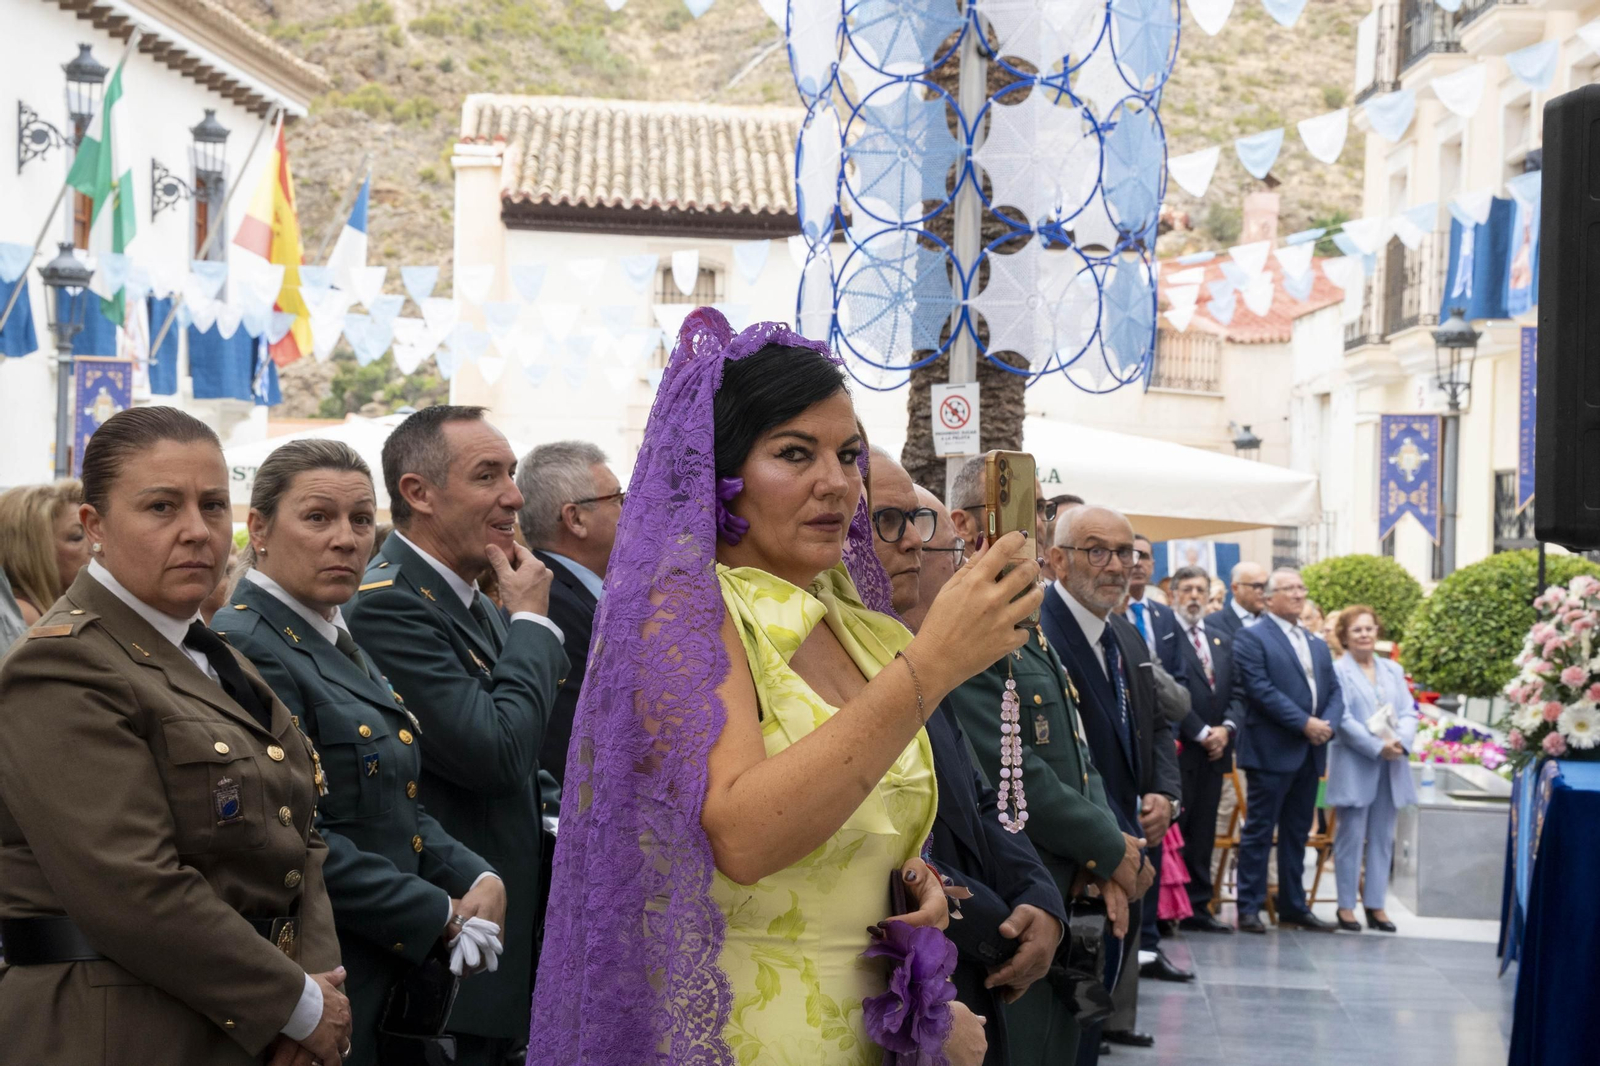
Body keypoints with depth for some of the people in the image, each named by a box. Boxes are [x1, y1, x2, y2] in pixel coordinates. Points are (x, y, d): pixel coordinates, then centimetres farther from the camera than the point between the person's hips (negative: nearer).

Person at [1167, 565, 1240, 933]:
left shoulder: (1222, 644, 19)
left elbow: (1235, 695, 15)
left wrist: (1227, 728, -4)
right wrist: (1201, 733, -13)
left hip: (1213, 750, 7)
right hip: (1178, 749, -7)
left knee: (1203, 831, 8)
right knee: (1171, 829, -5)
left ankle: (1198, 906, 11)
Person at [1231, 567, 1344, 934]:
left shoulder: (1317, 644, 20)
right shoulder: (1252, 638, -4)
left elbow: (1334, 690, 15)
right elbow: (1261, 690, -14)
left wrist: (1328, 724, -6)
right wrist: (1304, 723, -17)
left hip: (1310, 752, 7)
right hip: (1272, 750, -7)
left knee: (1297, 832, 12)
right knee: (1259, 831, -4)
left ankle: (1294, 905, 18)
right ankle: (1249, 907, 0)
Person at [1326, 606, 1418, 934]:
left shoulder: (1394, 671, 15)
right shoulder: (1338, 671, -5)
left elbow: (1408, 712, 8)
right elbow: (1343, 719, -12)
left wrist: (1401, 741, -12)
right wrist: (1377, 747, -18)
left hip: (1391, 767, 6)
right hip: (1354, 767, -6)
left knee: (1383, 838, 8)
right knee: (1351, 837, -1)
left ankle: (1376, 904, 13)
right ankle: (1346, 905, 5)